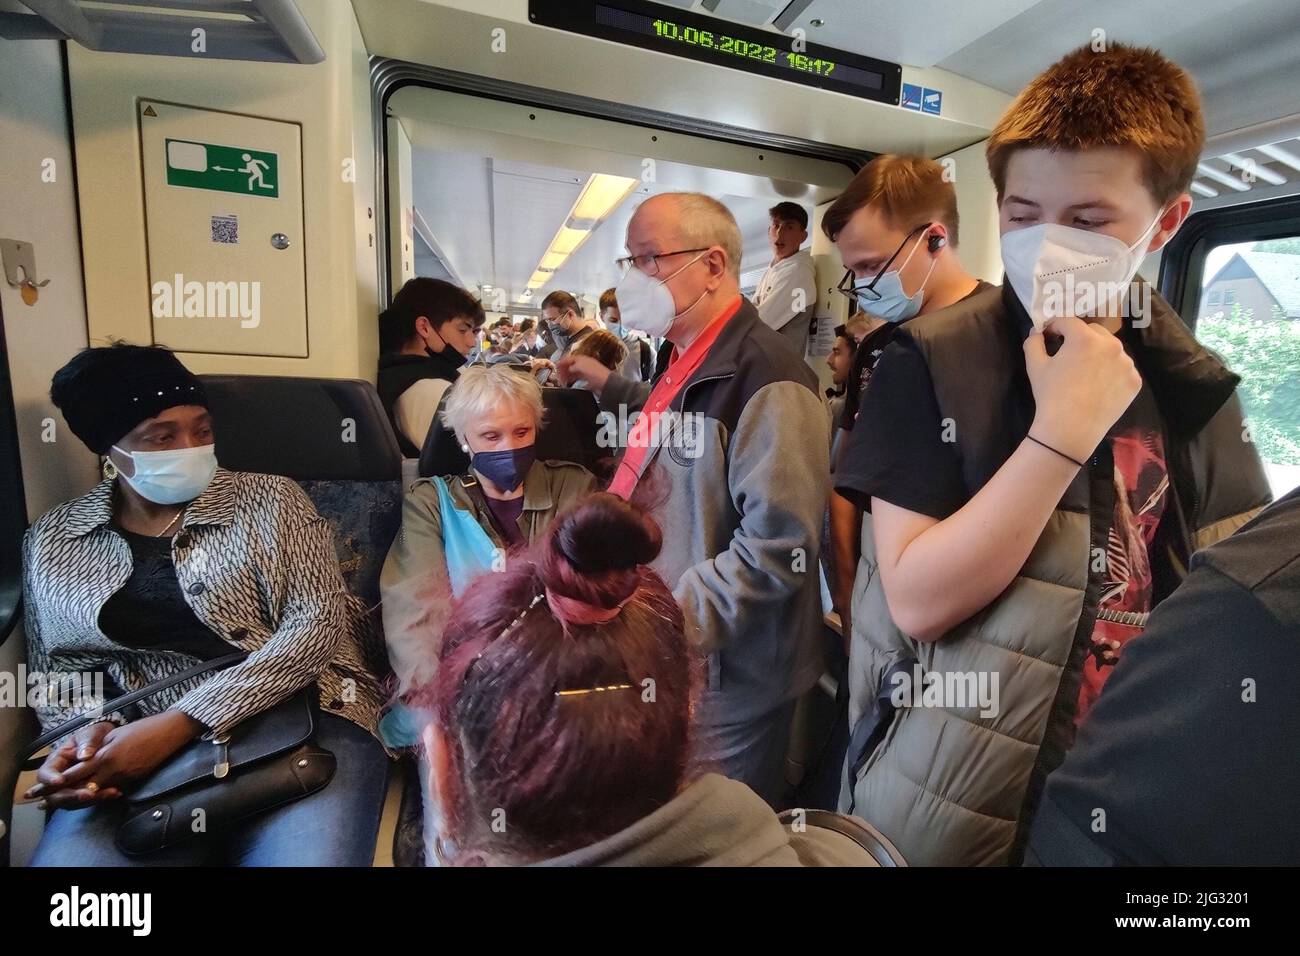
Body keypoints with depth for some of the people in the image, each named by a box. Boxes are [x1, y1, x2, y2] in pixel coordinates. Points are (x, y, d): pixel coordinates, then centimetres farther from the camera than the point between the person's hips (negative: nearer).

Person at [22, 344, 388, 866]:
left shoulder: (269, 499, 3)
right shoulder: (52, 539, 13)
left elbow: (316, 622, -8)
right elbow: (57, 667, 16)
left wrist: (182, 722, -15)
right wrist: (85, 734, -8)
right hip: (138, 755, 2)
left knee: (308, 854, -29)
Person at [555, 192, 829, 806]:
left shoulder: (764, 376, -22)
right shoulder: (688, 362, 10)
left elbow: (779, 546, -27)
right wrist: (609, 387, 24)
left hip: (725, 677, -9)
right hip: (665, 660, 9)